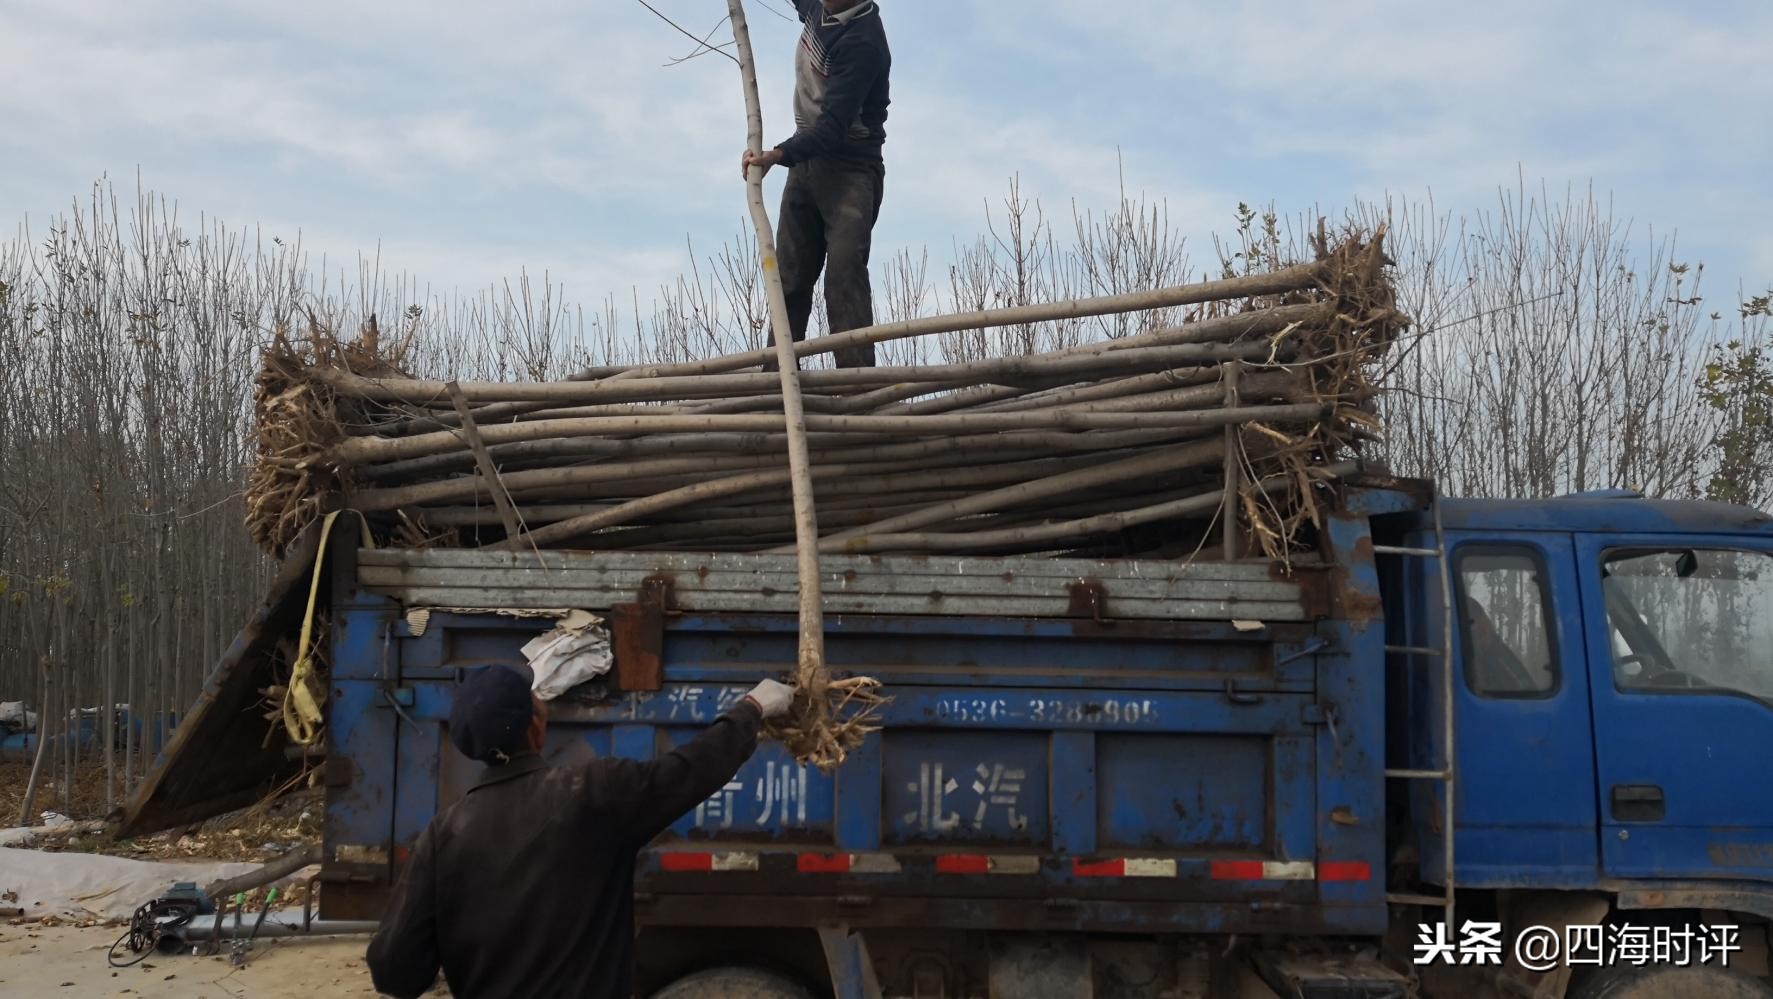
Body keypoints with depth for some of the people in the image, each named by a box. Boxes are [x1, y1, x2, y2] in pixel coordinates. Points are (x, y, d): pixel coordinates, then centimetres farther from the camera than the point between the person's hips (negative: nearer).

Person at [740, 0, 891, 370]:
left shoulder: (862, 41, -21)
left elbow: (834, 126, -29)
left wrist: (779, 155, -41)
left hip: (850, 171, -8)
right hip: (806, 162, 8)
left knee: (844, 273, -20)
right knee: (789, 278, 4)